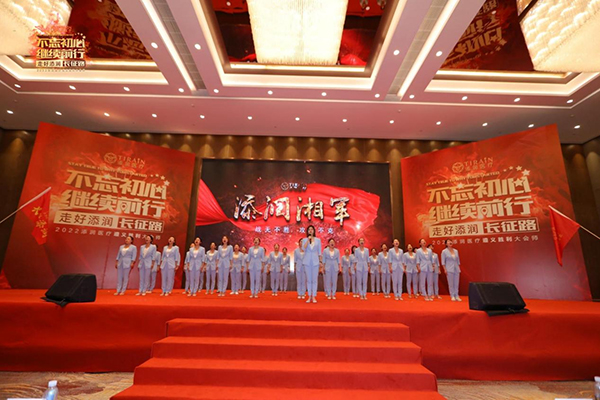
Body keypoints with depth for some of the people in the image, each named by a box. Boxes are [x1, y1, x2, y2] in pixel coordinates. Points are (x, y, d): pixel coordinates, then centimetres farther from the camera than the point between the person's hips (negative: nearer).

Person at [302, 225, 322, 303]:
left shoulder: (318, 240, 6)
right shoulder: (304, 239, 5)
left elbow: (319, 252, 8)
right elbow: (303, 248, -13)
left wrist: (320, 261, 4)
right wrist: (308, 240, -15)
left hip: (315, 261, 0)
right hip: (307, 261, 0)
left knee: (314, 279, 0)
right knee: (308, 279, 5)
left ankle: (314, 297, 7)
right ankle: (309, 296, 13)